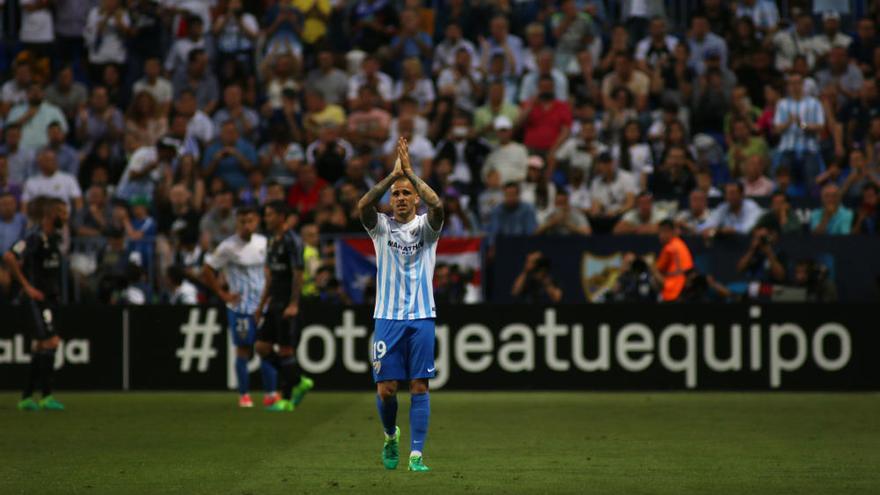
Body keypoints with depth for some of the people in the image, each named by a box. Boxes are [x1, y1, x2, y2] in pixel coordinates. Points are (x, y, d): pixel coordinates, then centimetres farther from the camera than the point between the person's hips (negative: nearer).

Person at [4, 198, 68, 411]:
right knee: (50, 342, -15)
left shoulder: (55, 237, 13)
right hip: (39, 298, -9)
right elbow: (9, 257, -24)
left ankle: (27, 397, 16)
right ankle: (46, 397, -15)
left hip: (52, 297, 9)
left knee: (40, 348, 10)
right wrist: (27, 286, -19)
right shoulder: (36, 238, -15)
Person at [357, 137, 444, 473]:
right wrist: (393, 174, -22)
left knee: (419, 387, -4)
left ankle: (416, 454, -3)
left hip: (421, 317, -1)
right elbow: (364, 205, -15)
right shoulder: (382, 227, 6)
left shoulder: (426, 226, 3)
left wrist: (410, 172, -20)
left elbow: (437, 205, -19)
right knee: (386, 388, 0)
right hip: (387, 317, 1)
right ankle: (391, 436, 28)